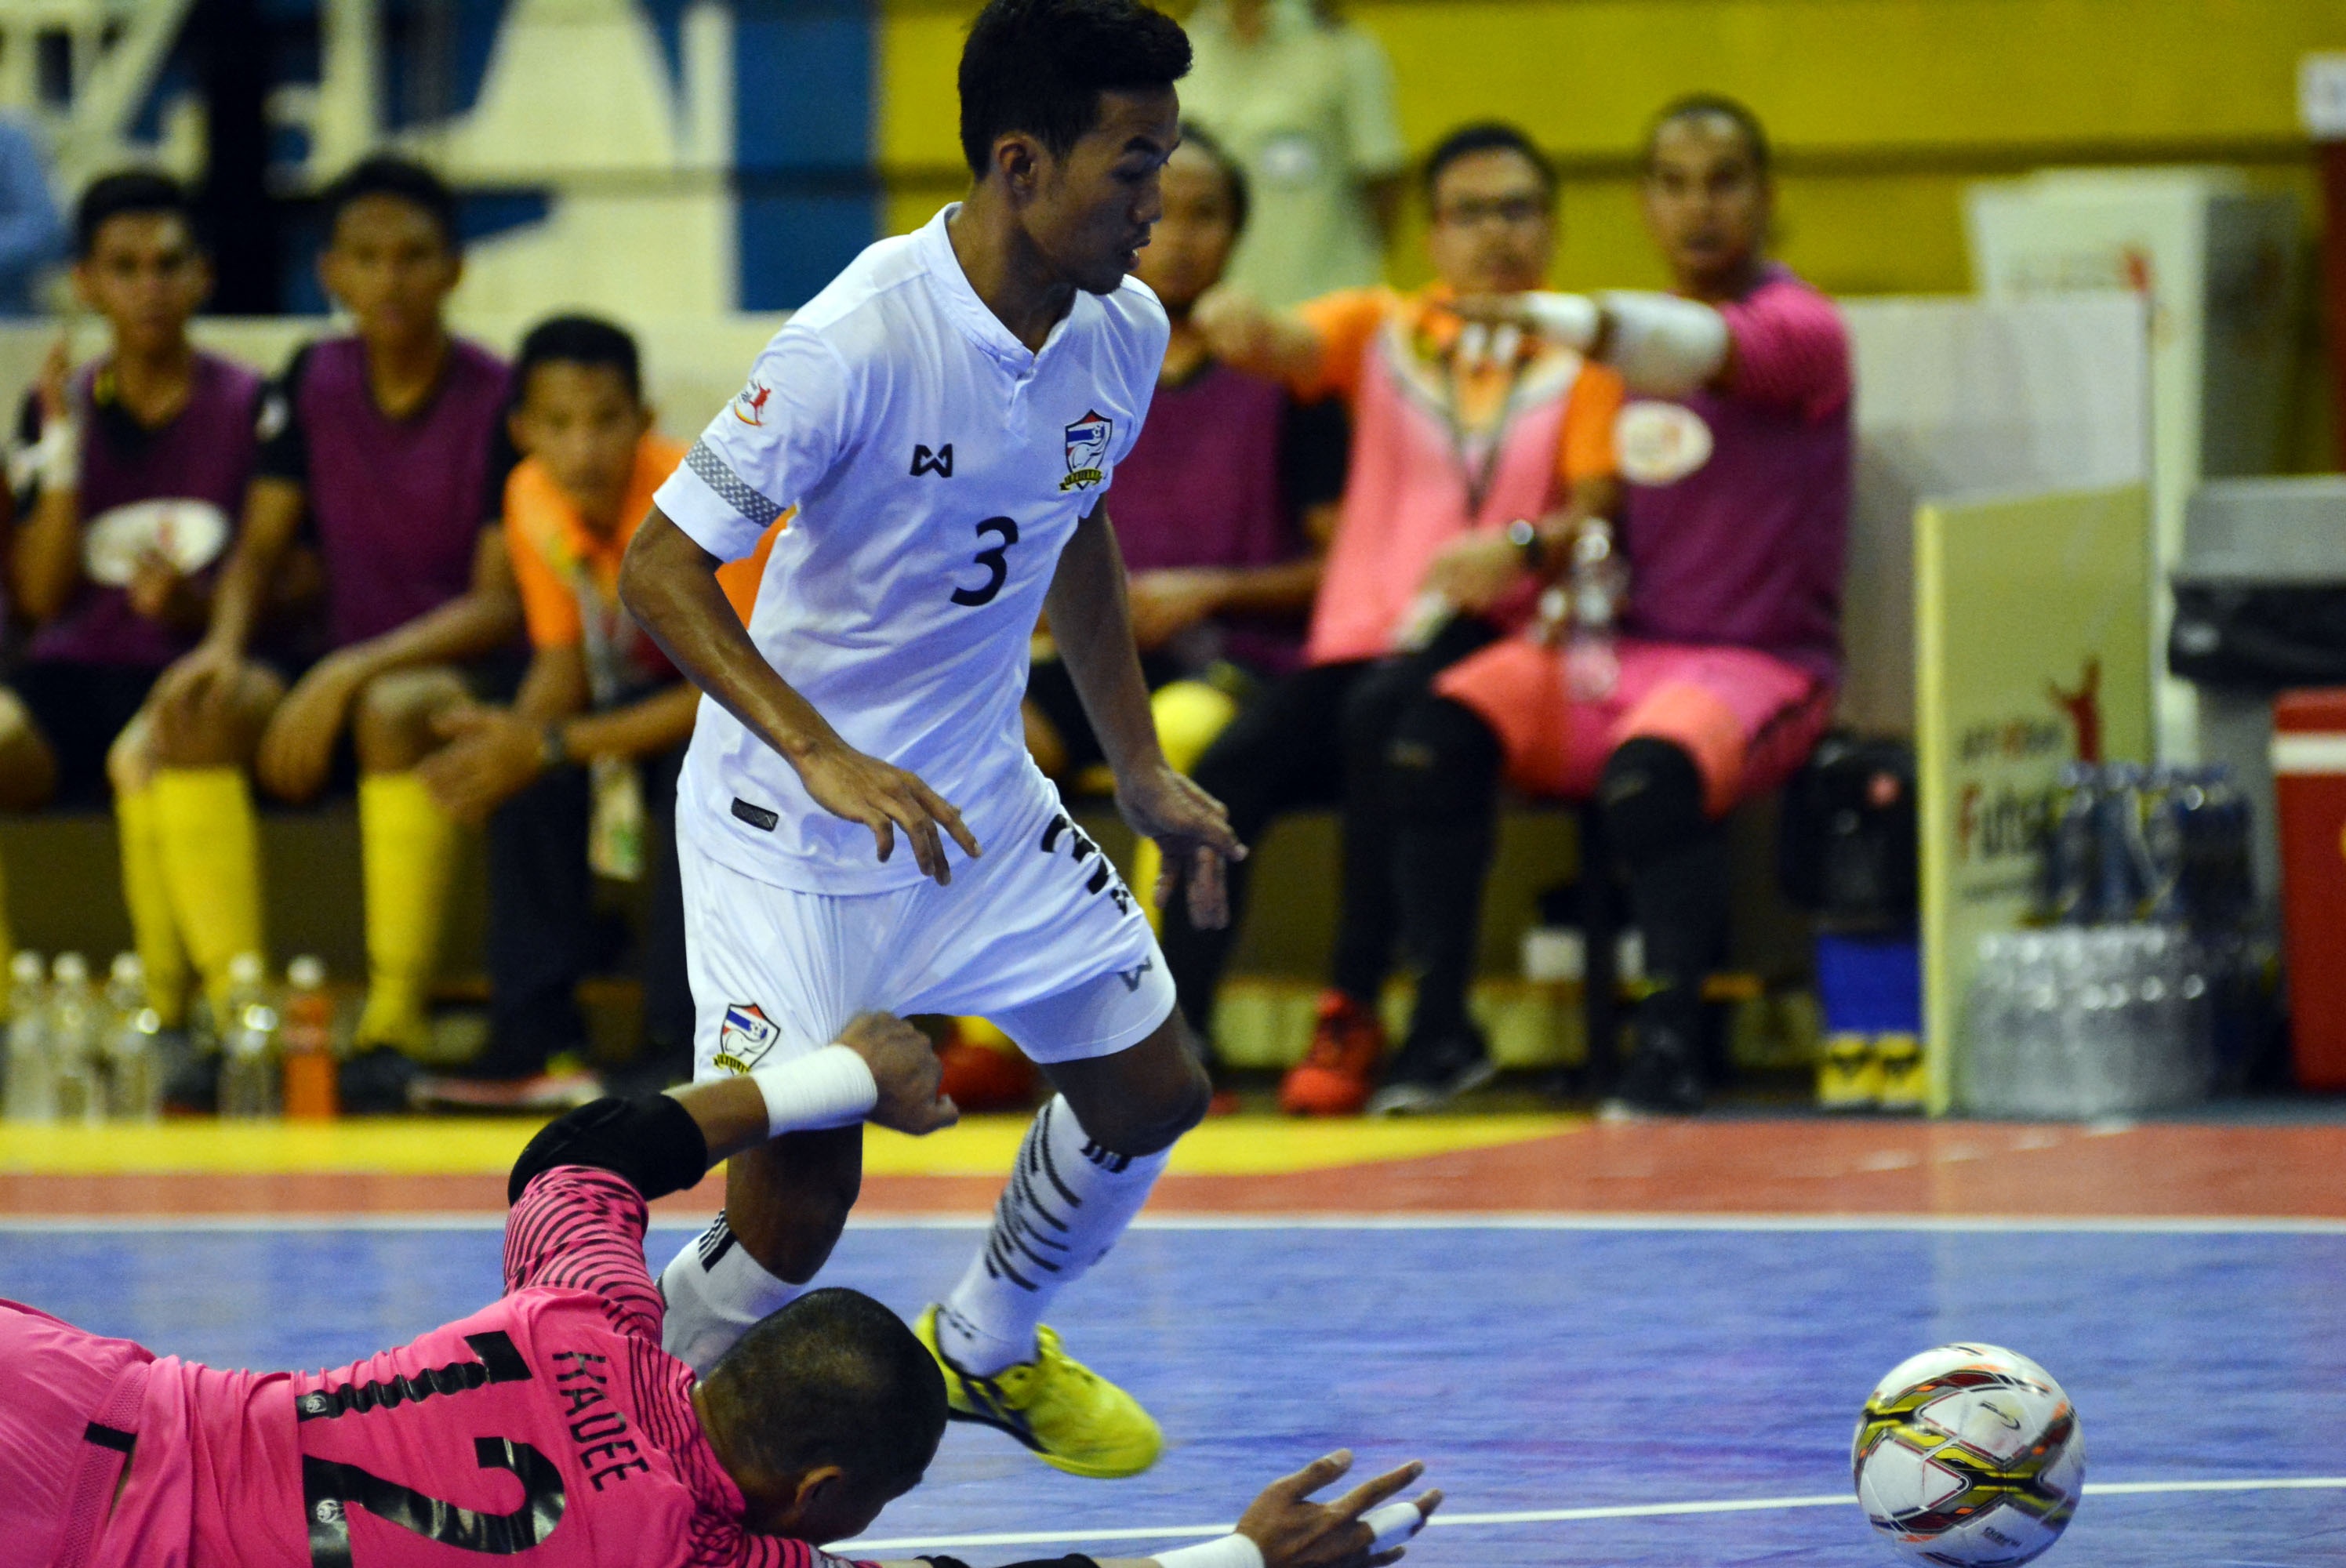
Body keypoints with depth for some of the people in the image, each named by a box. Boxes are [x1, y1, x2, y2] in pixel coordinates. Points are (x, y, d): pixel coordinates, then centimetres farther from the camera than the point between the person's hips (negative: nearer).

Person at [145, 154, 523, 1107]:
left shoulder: (498, 402, -7)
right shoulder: (312, 385, 8)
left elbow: (503, 603, -12)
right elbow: (260, 547, 9)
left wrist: (357, 671, -24)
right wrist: (224, 645, -14)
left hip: (457, 673, -5)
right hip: (338, 678, 5)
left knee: (395, 711, -39)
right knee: (196, 712, -25)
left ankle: (395, 1023, -34)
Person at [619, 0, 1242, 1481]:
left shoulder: (1124, 332, -6)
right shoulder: (861, 342, -28)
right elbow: (660, 565, -25)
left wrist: (1142, 765, 16)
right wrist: (825, 759, -35)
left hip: (981, 803, 7)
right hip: (792, 832, -7)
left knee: (1152, 1088, 14)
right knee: (794, 1210, -12)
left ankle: (990, 1348, 41)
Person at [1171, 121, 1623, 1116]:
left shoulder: (1578, 358, 11)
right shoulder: (1379, 330, 18)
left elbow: (1599, 511, -1)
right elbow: (1285, 346, -3)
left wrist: (1515, 547, -24)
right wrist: (1236, 325, -29)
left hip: (1482, 633, -3)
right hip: (1355, 637, 3)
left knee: (1382, 714, -35)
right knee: (1223, 779, -23)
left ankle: (1353, 1016, -29)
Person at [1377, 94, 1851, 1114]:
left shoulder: (1800, 326, -4)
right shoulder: (1635, 347, 17)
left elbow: (1703, 348, -27)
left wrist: (1562, 321, -44)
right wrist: (1565, 549, 0)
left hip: (1761, 663, -6)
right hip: (1625, 648, 6)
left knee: (1652, 774, -38)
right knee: (1437, 738, -21)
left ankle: (1671, 1039, -23)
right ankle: (1438, 1023, -13)